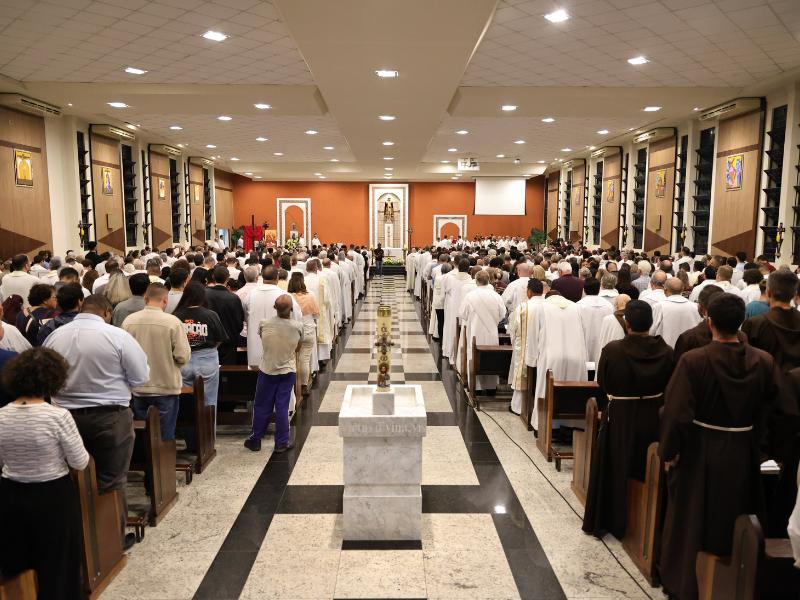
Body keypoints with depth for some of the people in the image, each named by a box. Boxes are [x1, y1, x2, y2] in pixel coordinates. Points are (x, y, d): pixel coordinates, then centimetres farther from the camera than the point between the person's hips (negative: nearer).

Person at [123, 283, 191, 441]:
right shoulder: (172, 322, -16)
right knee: (165, 437, 8)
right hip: (166, 388, -3)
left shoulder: (128, 321, -7)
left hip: (137, 389, 3)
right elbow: (183, 357, -16)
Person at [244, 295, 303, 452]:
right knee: (282, 407, 8)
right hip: (287, 371, 0)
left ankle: (255, 440, 24)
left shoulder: (264, 324, -15)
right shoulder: (297, 327, -16)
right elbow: (297, 348, 0)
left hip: (267, 370, 0)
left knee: (261, 407, 12)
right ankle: (281, 443, 15)